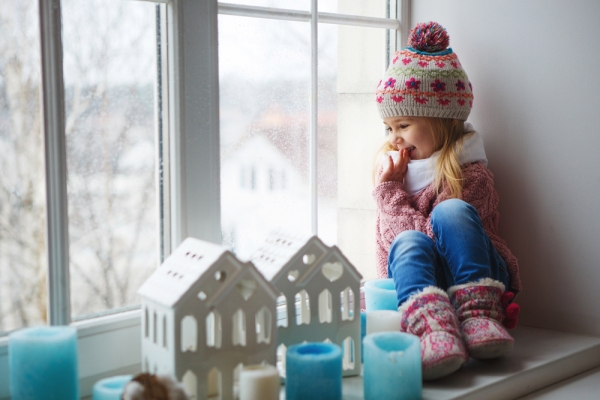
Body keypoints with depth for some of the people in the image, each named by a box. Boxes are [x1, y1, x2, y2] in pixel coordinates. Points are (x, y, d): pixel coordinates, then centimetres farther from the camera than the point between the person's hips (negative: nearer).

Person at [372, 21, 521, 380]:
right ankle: (432, 328, -57)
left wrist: (390, 190, -10)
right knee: (409, 242, -30)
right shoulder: (394, 165, 14)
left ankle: (478, 314, -37)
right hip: (418, 283, 4)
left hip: (472, 279, -4)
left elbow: (436, 233, -17)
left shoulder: (470, 174, -10)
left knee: (451, 211, -29)